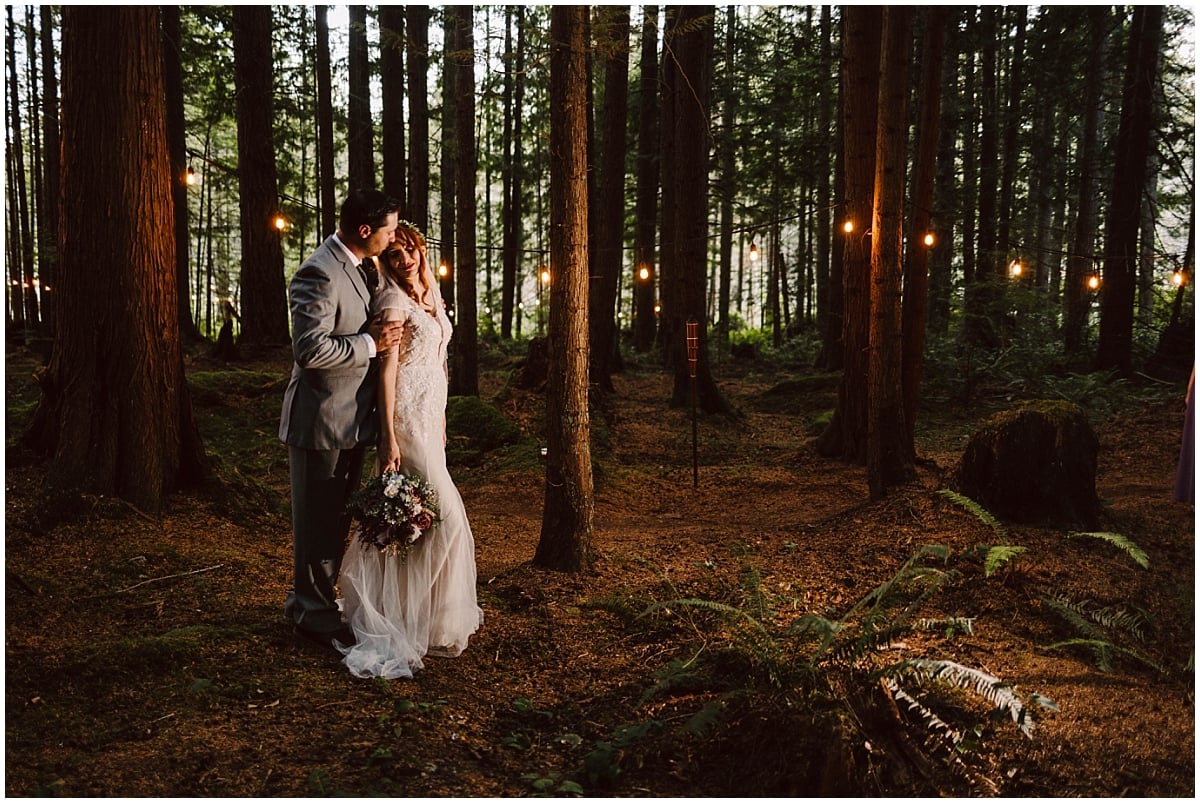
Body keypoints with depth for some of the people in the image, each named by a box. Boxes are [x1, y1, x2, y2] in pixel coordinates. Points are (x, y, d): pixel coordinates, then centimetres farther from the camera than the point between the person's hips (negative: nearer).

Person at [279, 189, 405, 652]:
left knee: (337, 520, 20)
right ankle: (314, 617, 17)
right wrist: (370, 344, -19)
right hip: (321, 421, -10)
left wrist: (376, 334, 5)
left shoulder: (358, 268, 11)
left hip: (350, 420, 10)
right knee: (317, 523, 3)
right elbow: (310, 349, -27)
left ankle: (310, 601, 35)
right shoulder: (319, 274, -20)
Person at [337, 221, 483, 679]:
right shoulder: (393, 301, -12)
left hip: (430, 414, 9)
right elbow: (387, 369, -16)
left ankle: (411, 613, 24)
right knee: (443, 512, -8)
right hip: (407, 416, -8)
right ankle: (432, 623, 3)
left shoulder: (431, 297, 14)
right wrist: (389, 438, -20)